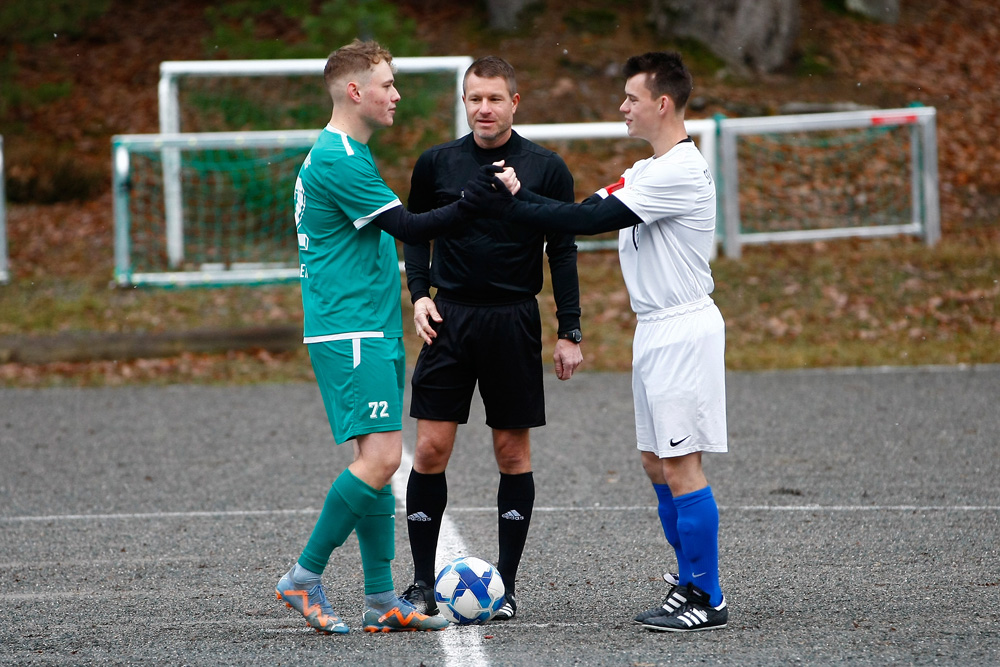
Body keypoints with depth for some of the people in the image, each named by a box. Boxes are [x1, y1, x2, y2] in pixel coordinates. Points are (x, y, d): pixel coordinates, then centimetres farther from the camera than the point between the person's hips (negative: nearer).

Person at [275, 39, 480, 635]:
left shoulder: (348, 154, 18)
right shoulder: (337, 160, -15)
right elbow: (409, 228, -17)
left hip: (374, 331, 11)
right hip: (350, 334, -11)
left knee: (380, 460, 7)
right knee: (381, 456, -16)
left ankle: (382, 601, 8)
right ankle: (305, 578, -8)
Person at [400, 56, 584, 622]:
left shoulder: (546, 168, 0)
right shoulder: (436, 164, 4)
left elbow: (563, 252, 3)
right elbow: (416, 233, 15)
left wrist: (570, 332, 0)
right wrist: (419, 293, -2)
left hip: (515, 321, -1)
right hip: (450, 318, 1)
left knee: (513, 450, 3)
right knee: (431, 448, -4)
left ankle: (507, 582, 10)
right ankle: (423, 582, 3)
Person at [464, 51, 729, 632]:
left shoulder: (680, 172, -18)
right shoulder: (649, 171, 15)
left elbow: (589, 220, -21)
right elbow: (587, 210, 8)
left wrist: (506, 207, -18)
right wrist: (518, 194, -6)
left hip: (682, 332, -10)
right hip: (657, 329, 10)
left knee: (680, 466, -8)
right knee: (657, 464, 12)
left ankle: (708, 600, -4)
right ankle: (692, 583, 18)